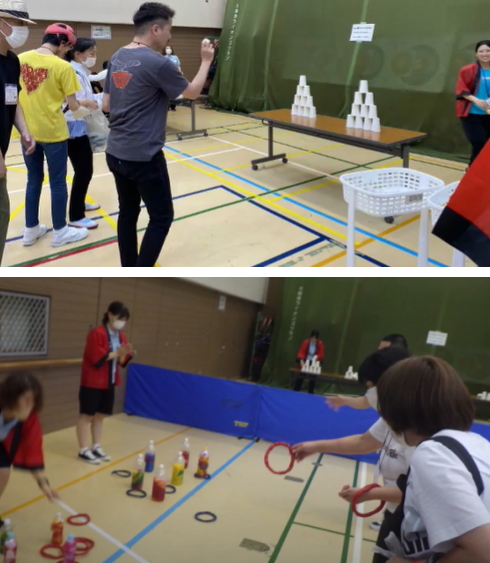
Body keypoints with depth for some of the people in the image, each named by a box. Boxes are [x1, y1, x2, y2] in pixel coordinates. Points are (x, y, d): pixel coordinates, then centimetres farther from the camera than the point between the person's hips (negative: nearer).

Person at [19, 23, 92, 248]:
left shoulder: (21, 59, 1)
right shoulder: (62, 66, -13)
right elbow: (73, 105, -10)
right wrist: (84, 109, 12)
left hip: (28, 131, 5)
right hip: (52, 132, -5)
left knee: (33, 180, 17)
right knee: (57, 182, 8)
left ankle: (31, 230, 25)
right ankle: (60, 231, 18)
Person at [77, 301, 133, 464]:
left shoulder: (121, 336, 8)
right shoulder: (96, 333, -16)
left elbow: (122, 362, 9)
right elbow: (96, 358, -23)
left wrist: (124, 354, -12)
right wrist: (116, 353, -22)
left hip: (109, 382, 7)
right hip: (93, 382, -7)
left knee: (100, 415, 14)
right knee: (87, 415, 2)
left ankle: (96, 447, 24)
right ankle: (83, 450, 10)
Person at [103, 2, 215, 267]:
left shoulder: (117, 58, 8)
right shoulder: (157, 63, -16)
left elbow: (106, 105, 12)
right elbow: (193, 92, -1)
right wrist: (206, 61, 12)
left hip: (116, 153, 8)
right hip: (143, 156, -8)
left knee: (128, 212, 16)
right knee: (161, 217, 3)